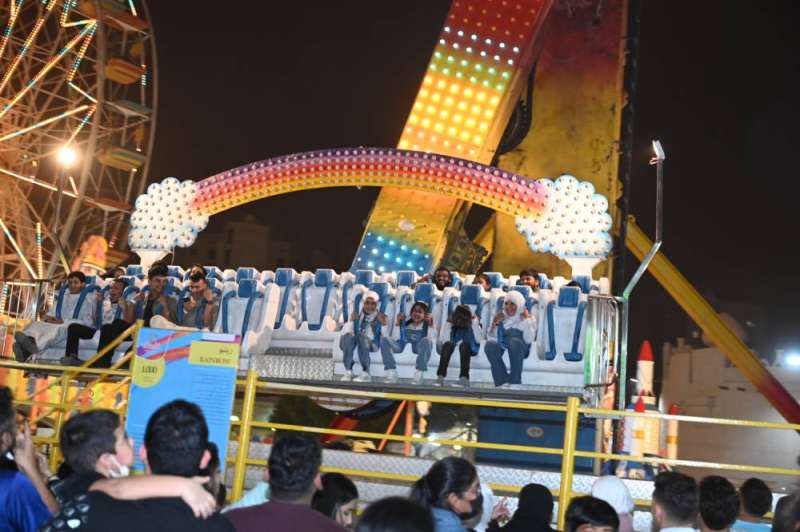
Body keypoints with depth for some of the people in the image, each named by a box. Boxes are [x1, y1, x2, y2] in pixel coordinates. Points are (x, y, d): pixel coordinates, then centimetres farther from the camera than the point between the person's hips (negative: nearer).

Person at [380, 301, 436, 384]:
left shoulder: (426, 325, 10)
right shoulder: (405, 323, 18)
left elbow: (432, 341, -7)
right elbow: (395, 339, 6)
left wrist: (431, 325, -11)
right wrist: (398, 323, 3)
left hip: (420, 349, -3)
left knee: (426, 340, -35)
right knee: (384, 339, -16)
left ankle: (419, 374, -32)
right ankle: (391, 373, -23)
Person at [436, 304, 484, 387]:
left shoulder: (473, 324, 2)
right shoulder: (453, 325, 6)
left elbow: (479, 340, -14)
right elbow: (445, 339, -7)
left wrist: (474, 323, -15)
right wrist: (448, 324, -8)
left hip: (470, 350, -2)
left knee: (464, 345, -36)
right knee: (447, 344, -32)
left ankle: (464, 377, -46)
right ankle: (440, 376, -41)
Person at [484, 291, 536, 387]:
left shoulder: (529, 318, 1)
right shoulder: (502, 316, 11)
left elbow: (529, 340, -12)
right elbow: (492, 335, 9)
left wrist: (527, 321, -16)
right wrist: (495, 323, -6)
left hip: (521, 348, -3)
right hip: (502, 346, 3)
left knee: (514, 342, -39)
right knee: (489, 345, -32)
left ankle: (515, 382, -33)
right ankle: (502, 382, -26)